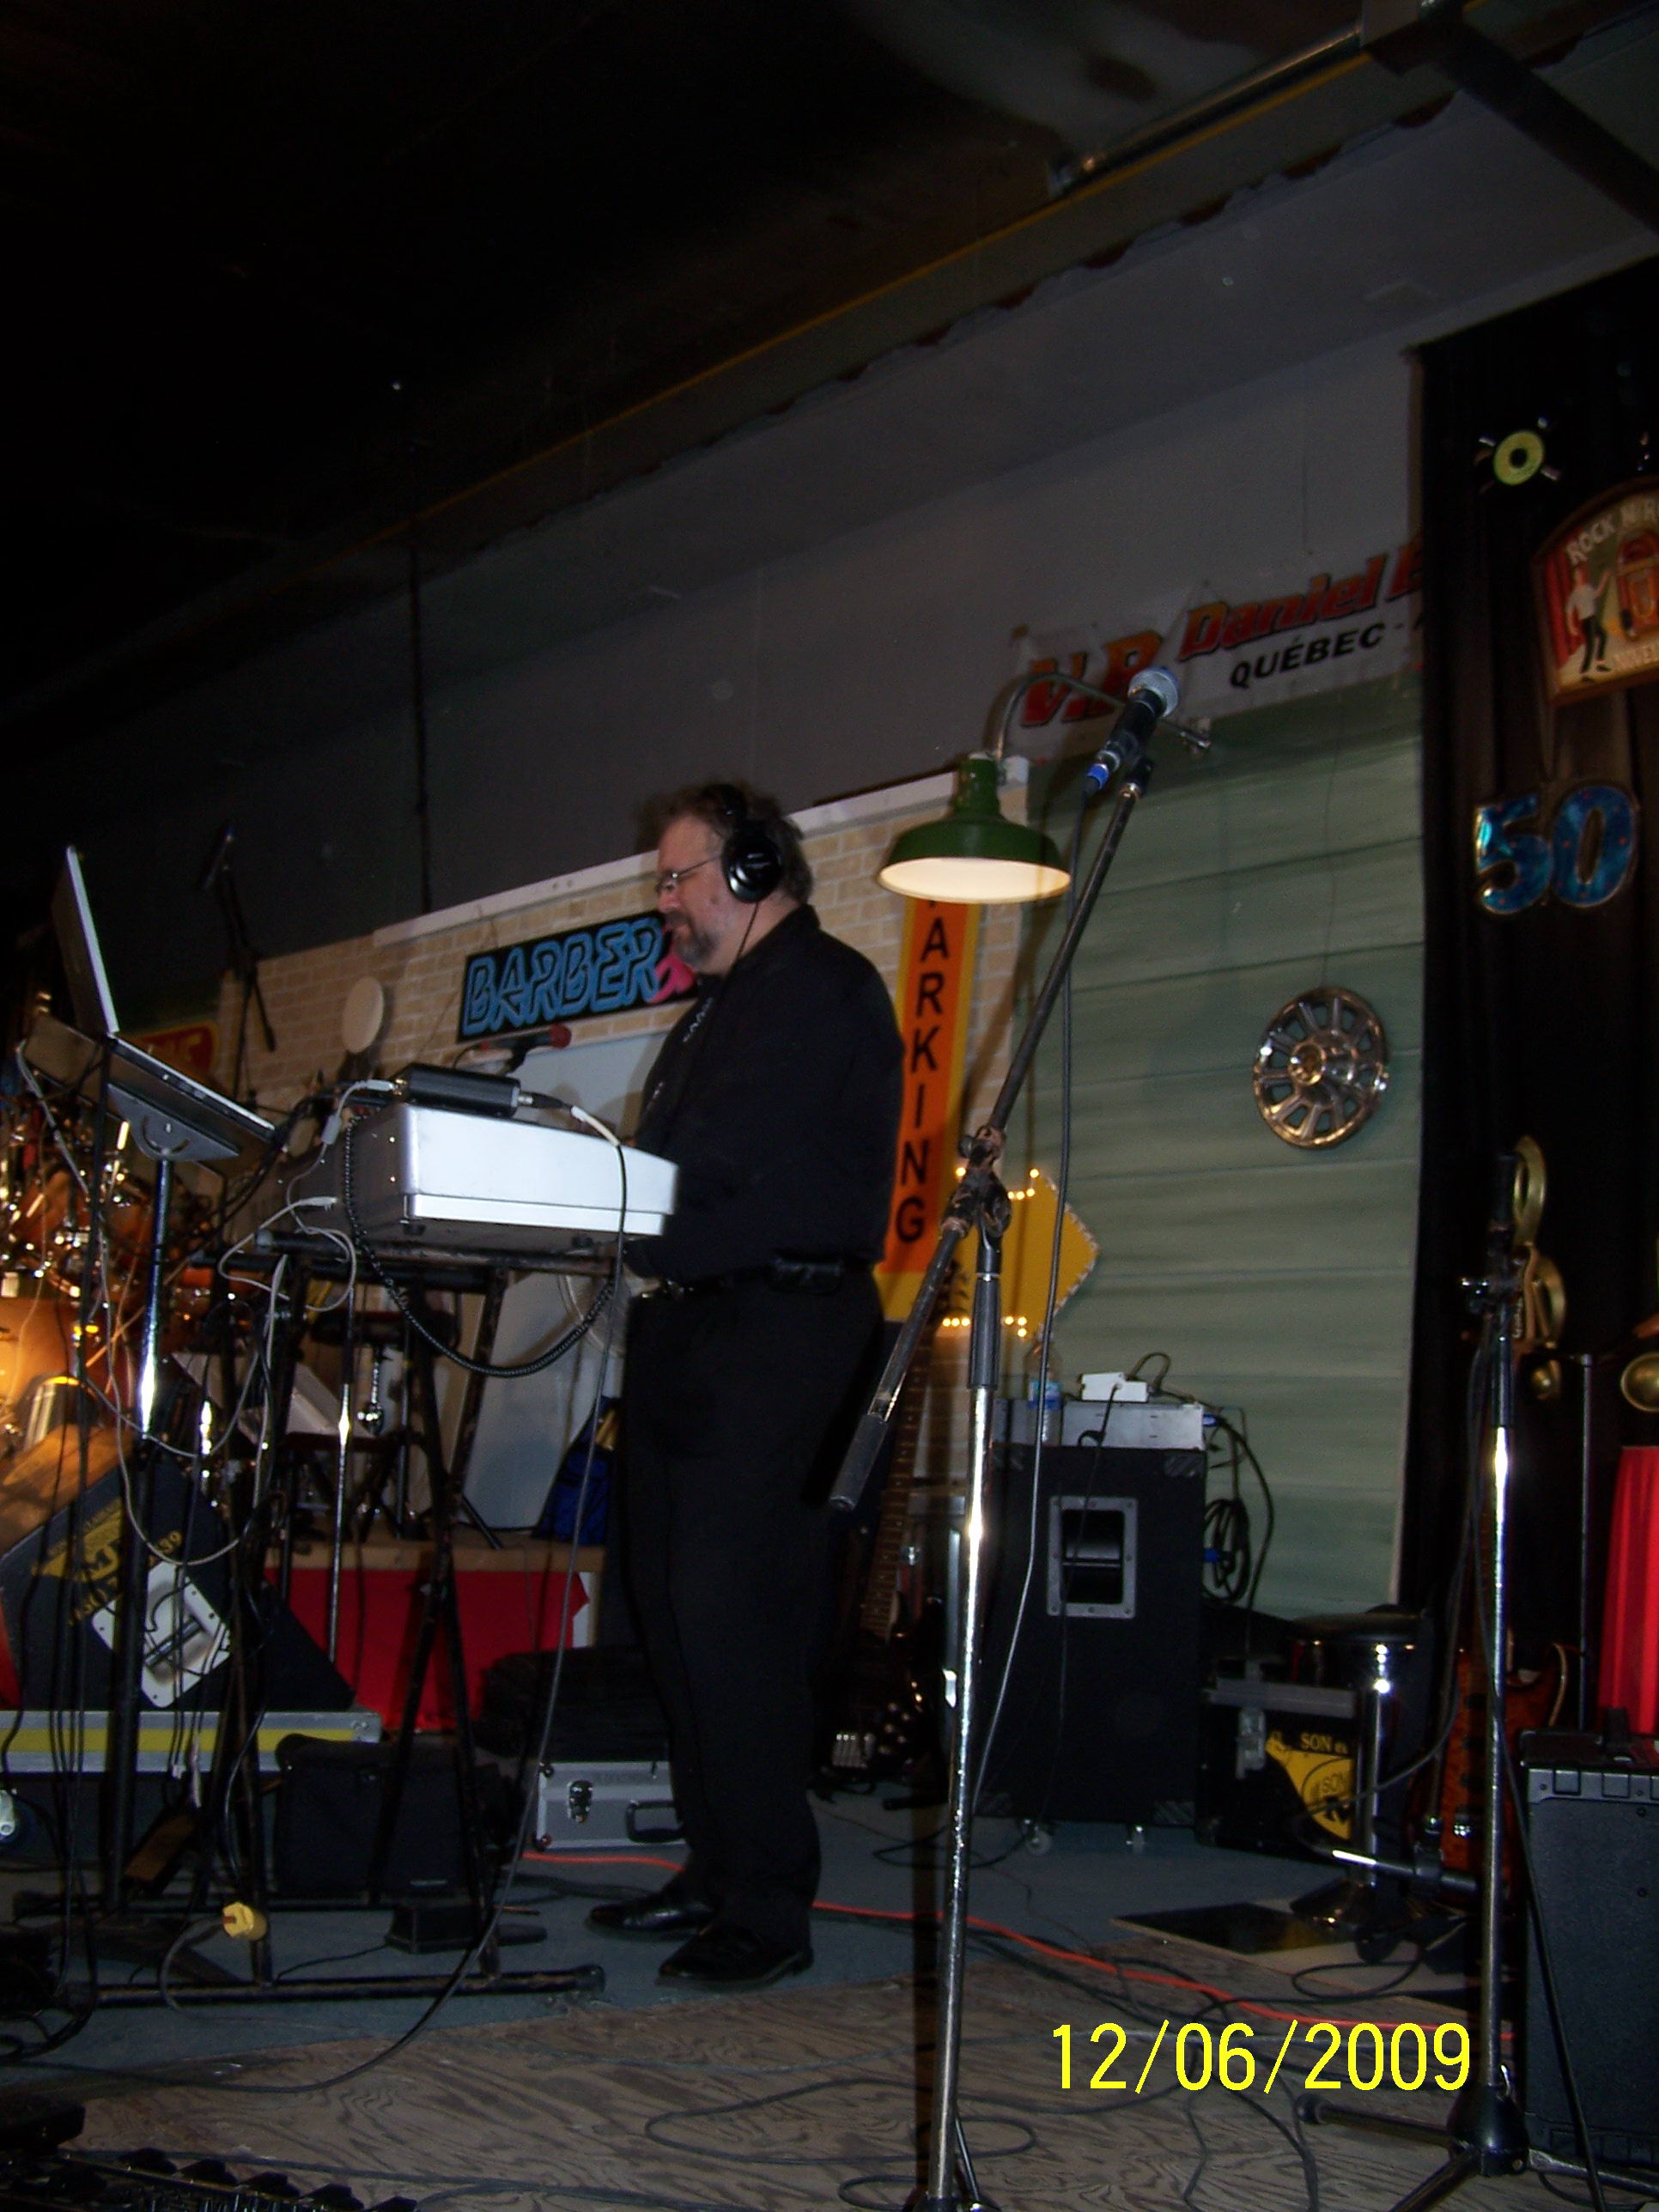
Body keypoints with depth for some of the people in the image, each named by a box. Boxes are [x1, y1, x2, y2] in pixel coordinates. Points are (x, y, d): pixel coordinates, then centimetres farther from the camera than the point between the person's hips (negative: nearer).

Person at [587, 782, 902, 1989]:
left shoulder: (823, 986, -7)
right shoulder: (724, 1000, 25)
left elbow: (720, 1154, -19)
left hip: (778, 1332, -10)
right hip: (691, 1325, 10)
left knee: (736, 1615, -11)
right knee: (675, 1605, 10)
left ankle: (768, 1909, -2)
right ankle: (716, 1869, 20)